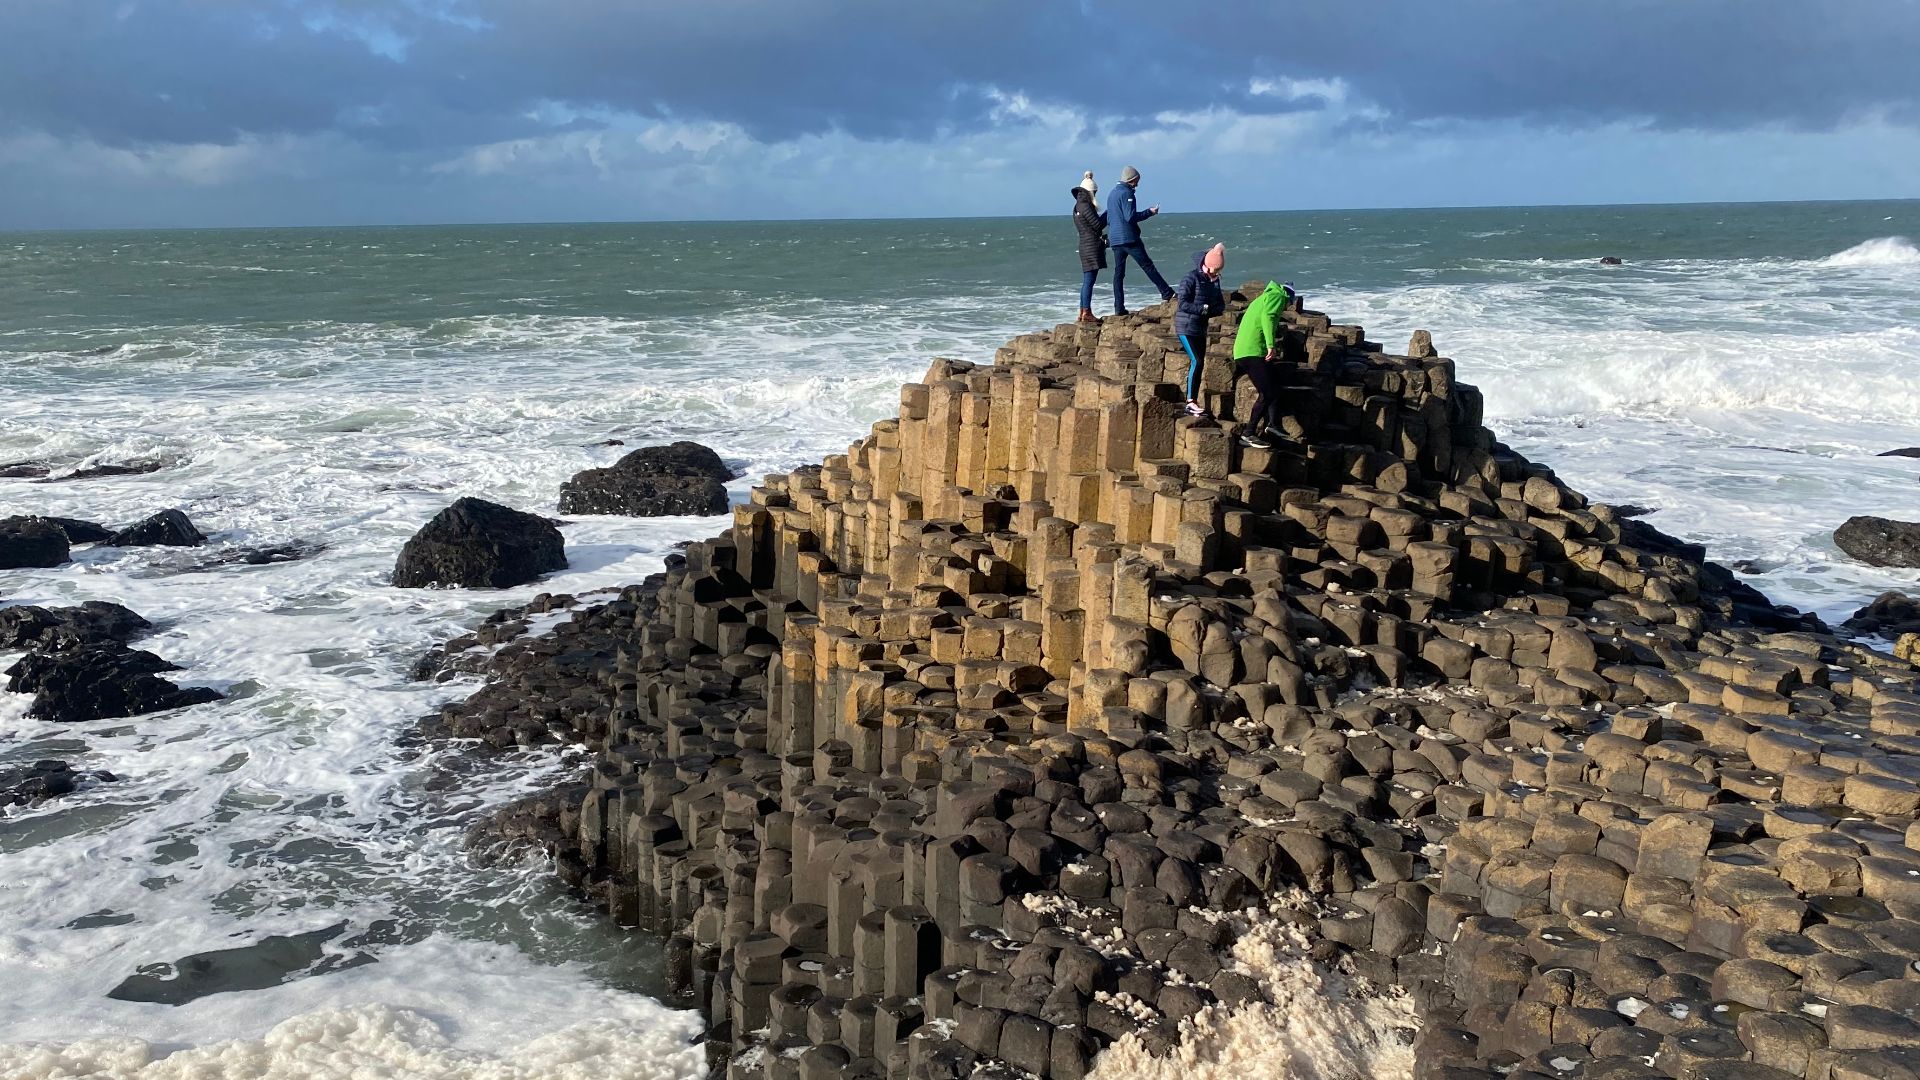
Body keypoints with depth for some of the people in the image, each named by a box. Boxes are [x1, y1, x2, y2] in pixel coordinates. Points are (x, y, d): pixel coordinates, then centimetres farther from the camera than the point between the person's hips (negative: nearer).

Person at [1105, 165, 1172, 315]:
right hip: (1128, 238, -8)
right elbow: (1130, 216, -18)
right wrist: (1150, 212, -9)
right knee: (1148, 266, -5)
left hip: (1114, 239, 8)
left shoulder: (1112, 194, 18)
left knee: (1118, 272, 5)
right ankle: (1167, 294, -4)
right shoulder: (1126, 193, -10)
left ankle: (1119, 307, 2)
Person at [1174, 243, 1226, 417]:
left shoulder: (1214, 281, 10)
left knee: (1198, 363, 8)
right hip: (1186, 327, -8)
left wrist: (1209, 310, -12)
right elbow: (1183, 304, -20)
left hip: (1200, 329, 8)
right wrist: (1204, 308, -18)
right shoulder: (1191, 279, -13)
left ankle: (1193, 402, 14)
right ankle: (1191, 402, -13)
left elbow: (1220, 306, 9)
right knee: (1197, 362, -16)